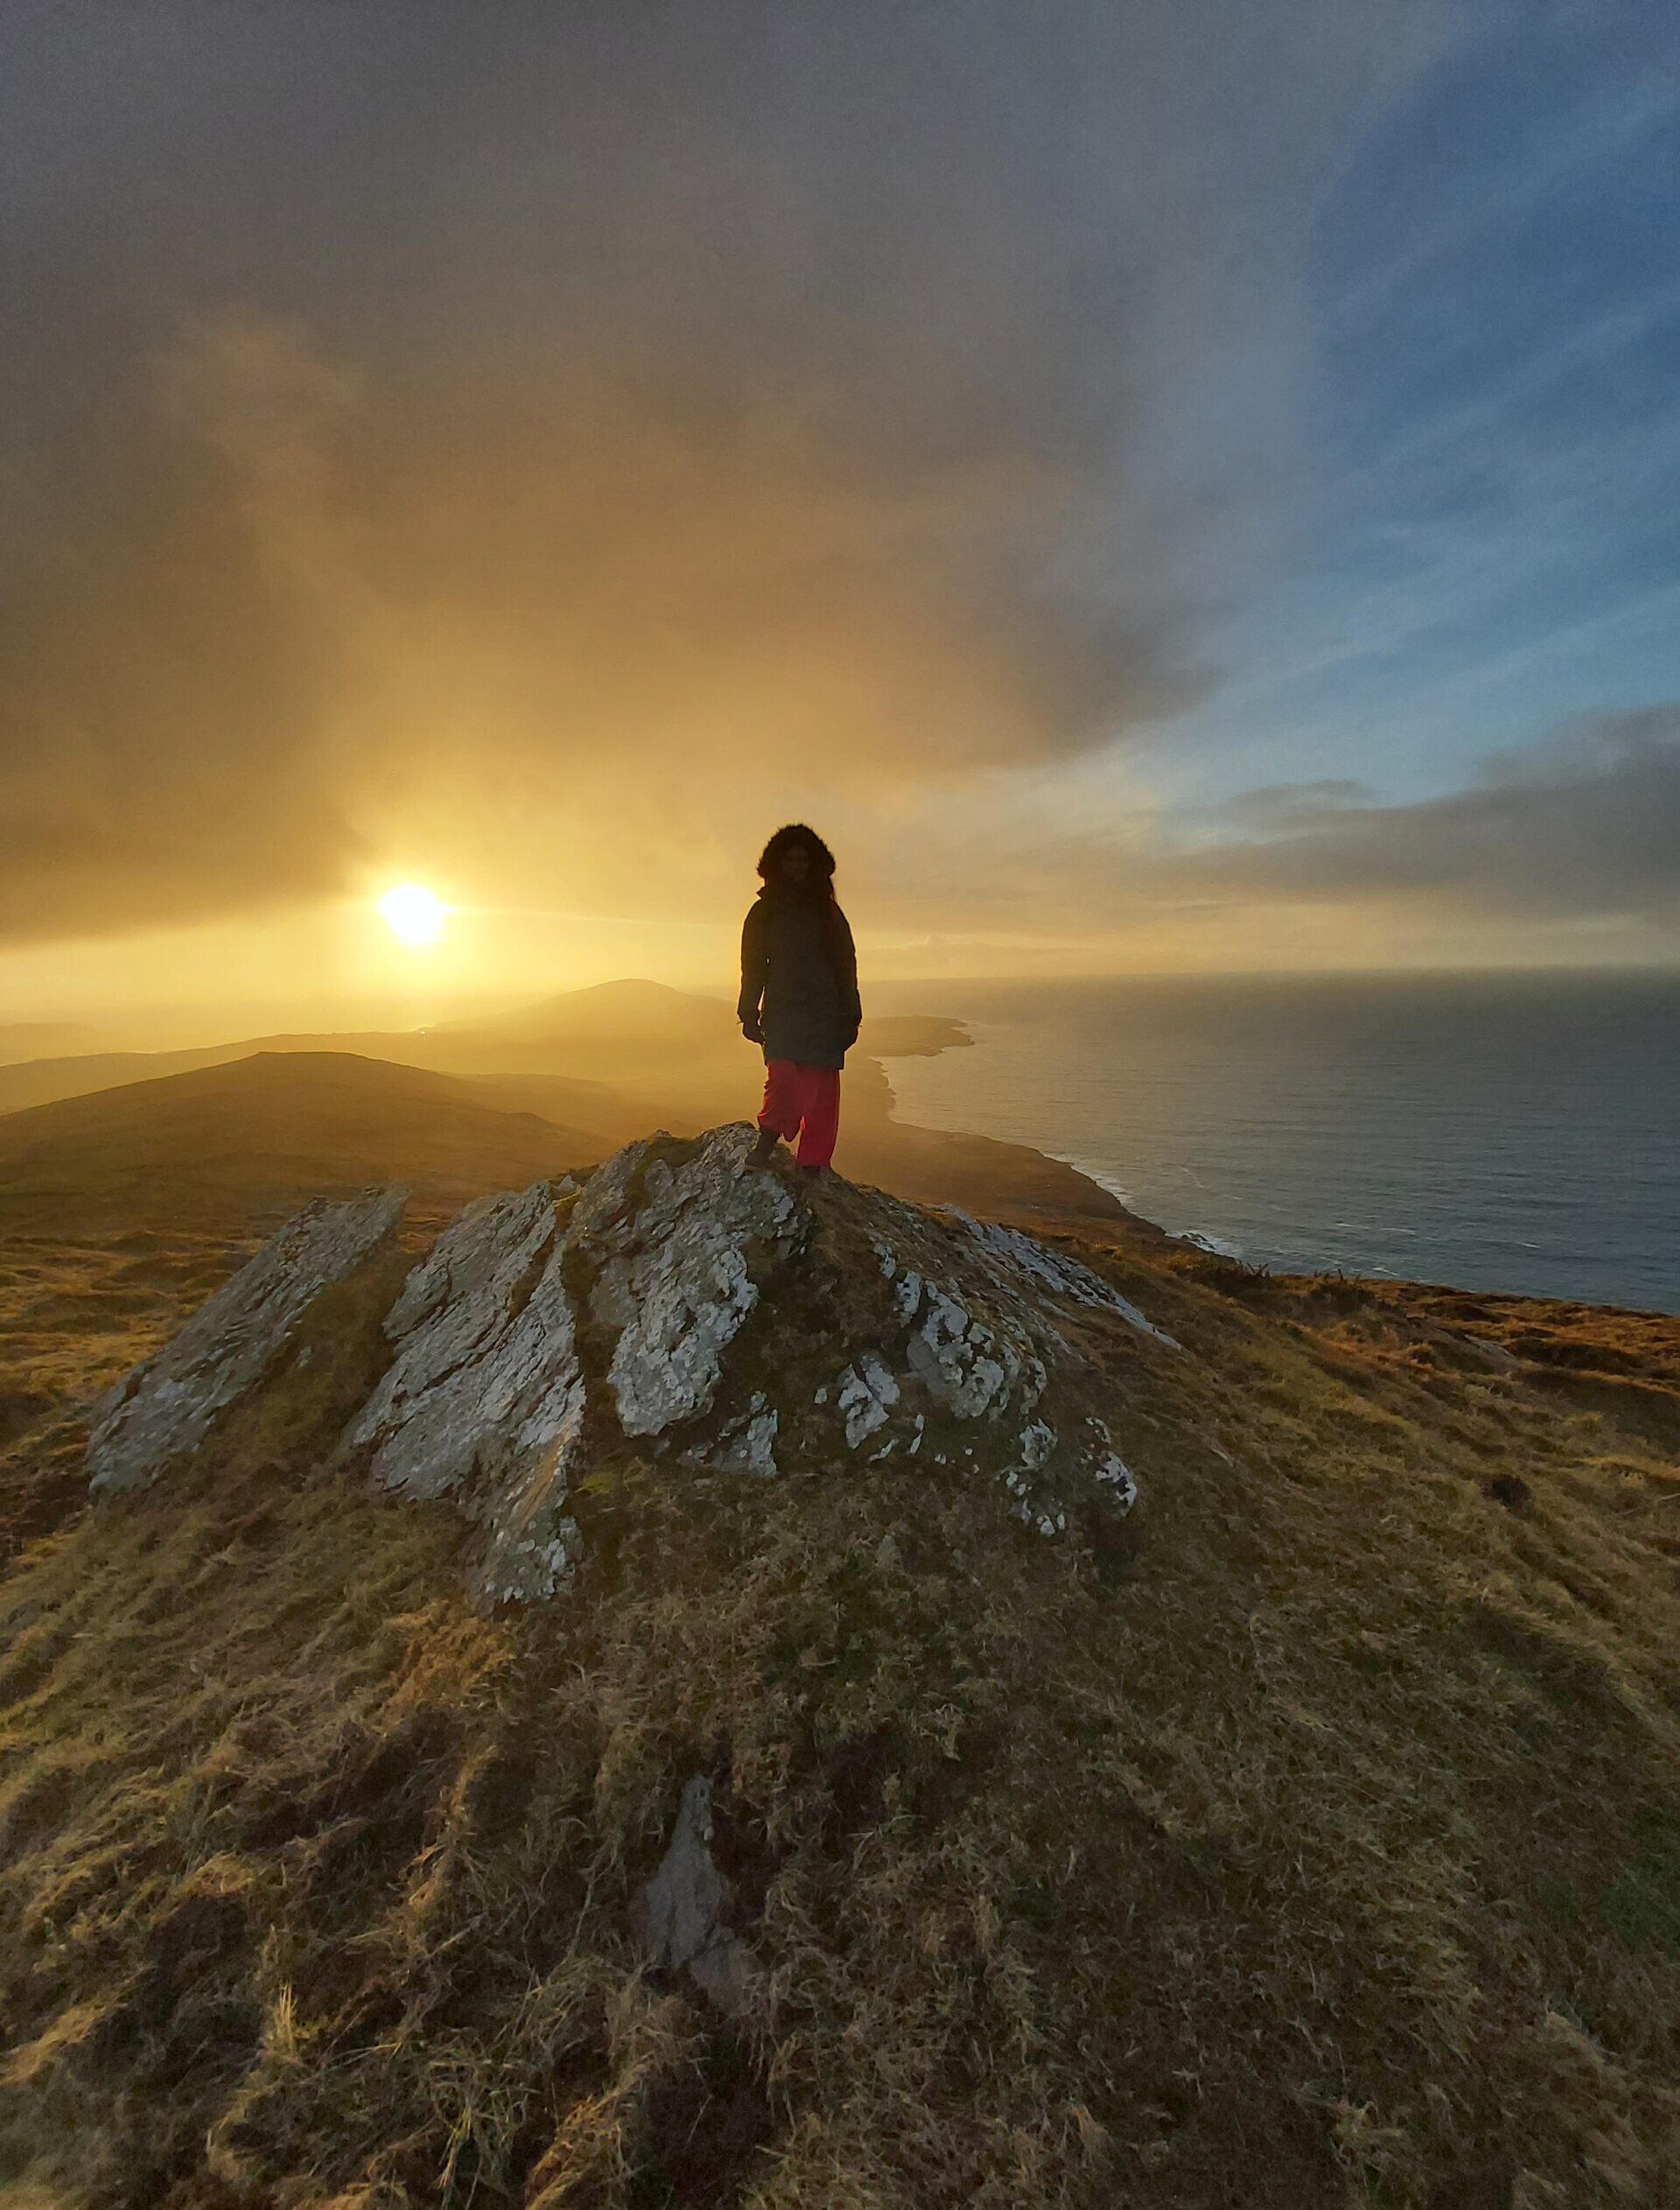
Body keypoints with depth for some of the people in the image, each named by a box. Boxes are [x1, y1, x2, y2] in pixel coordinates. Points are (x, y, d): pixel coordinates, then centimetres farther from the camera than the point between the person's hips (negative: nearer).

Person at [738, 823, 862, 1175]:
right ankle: (765, 1146, -15)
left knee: (822, 1093, -4)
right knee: (783, 1077, -24)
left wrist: (850, 1017, 8)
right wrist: (749, 1015, 1)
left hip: (824, 1014, 1)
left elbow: (846, 965, 14)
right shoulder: (763, 911, 14)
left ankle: (811, 1168, 0)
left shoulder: (828, 911, 16)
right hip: (782, 1011, -1)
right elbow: (753, 966, 10)